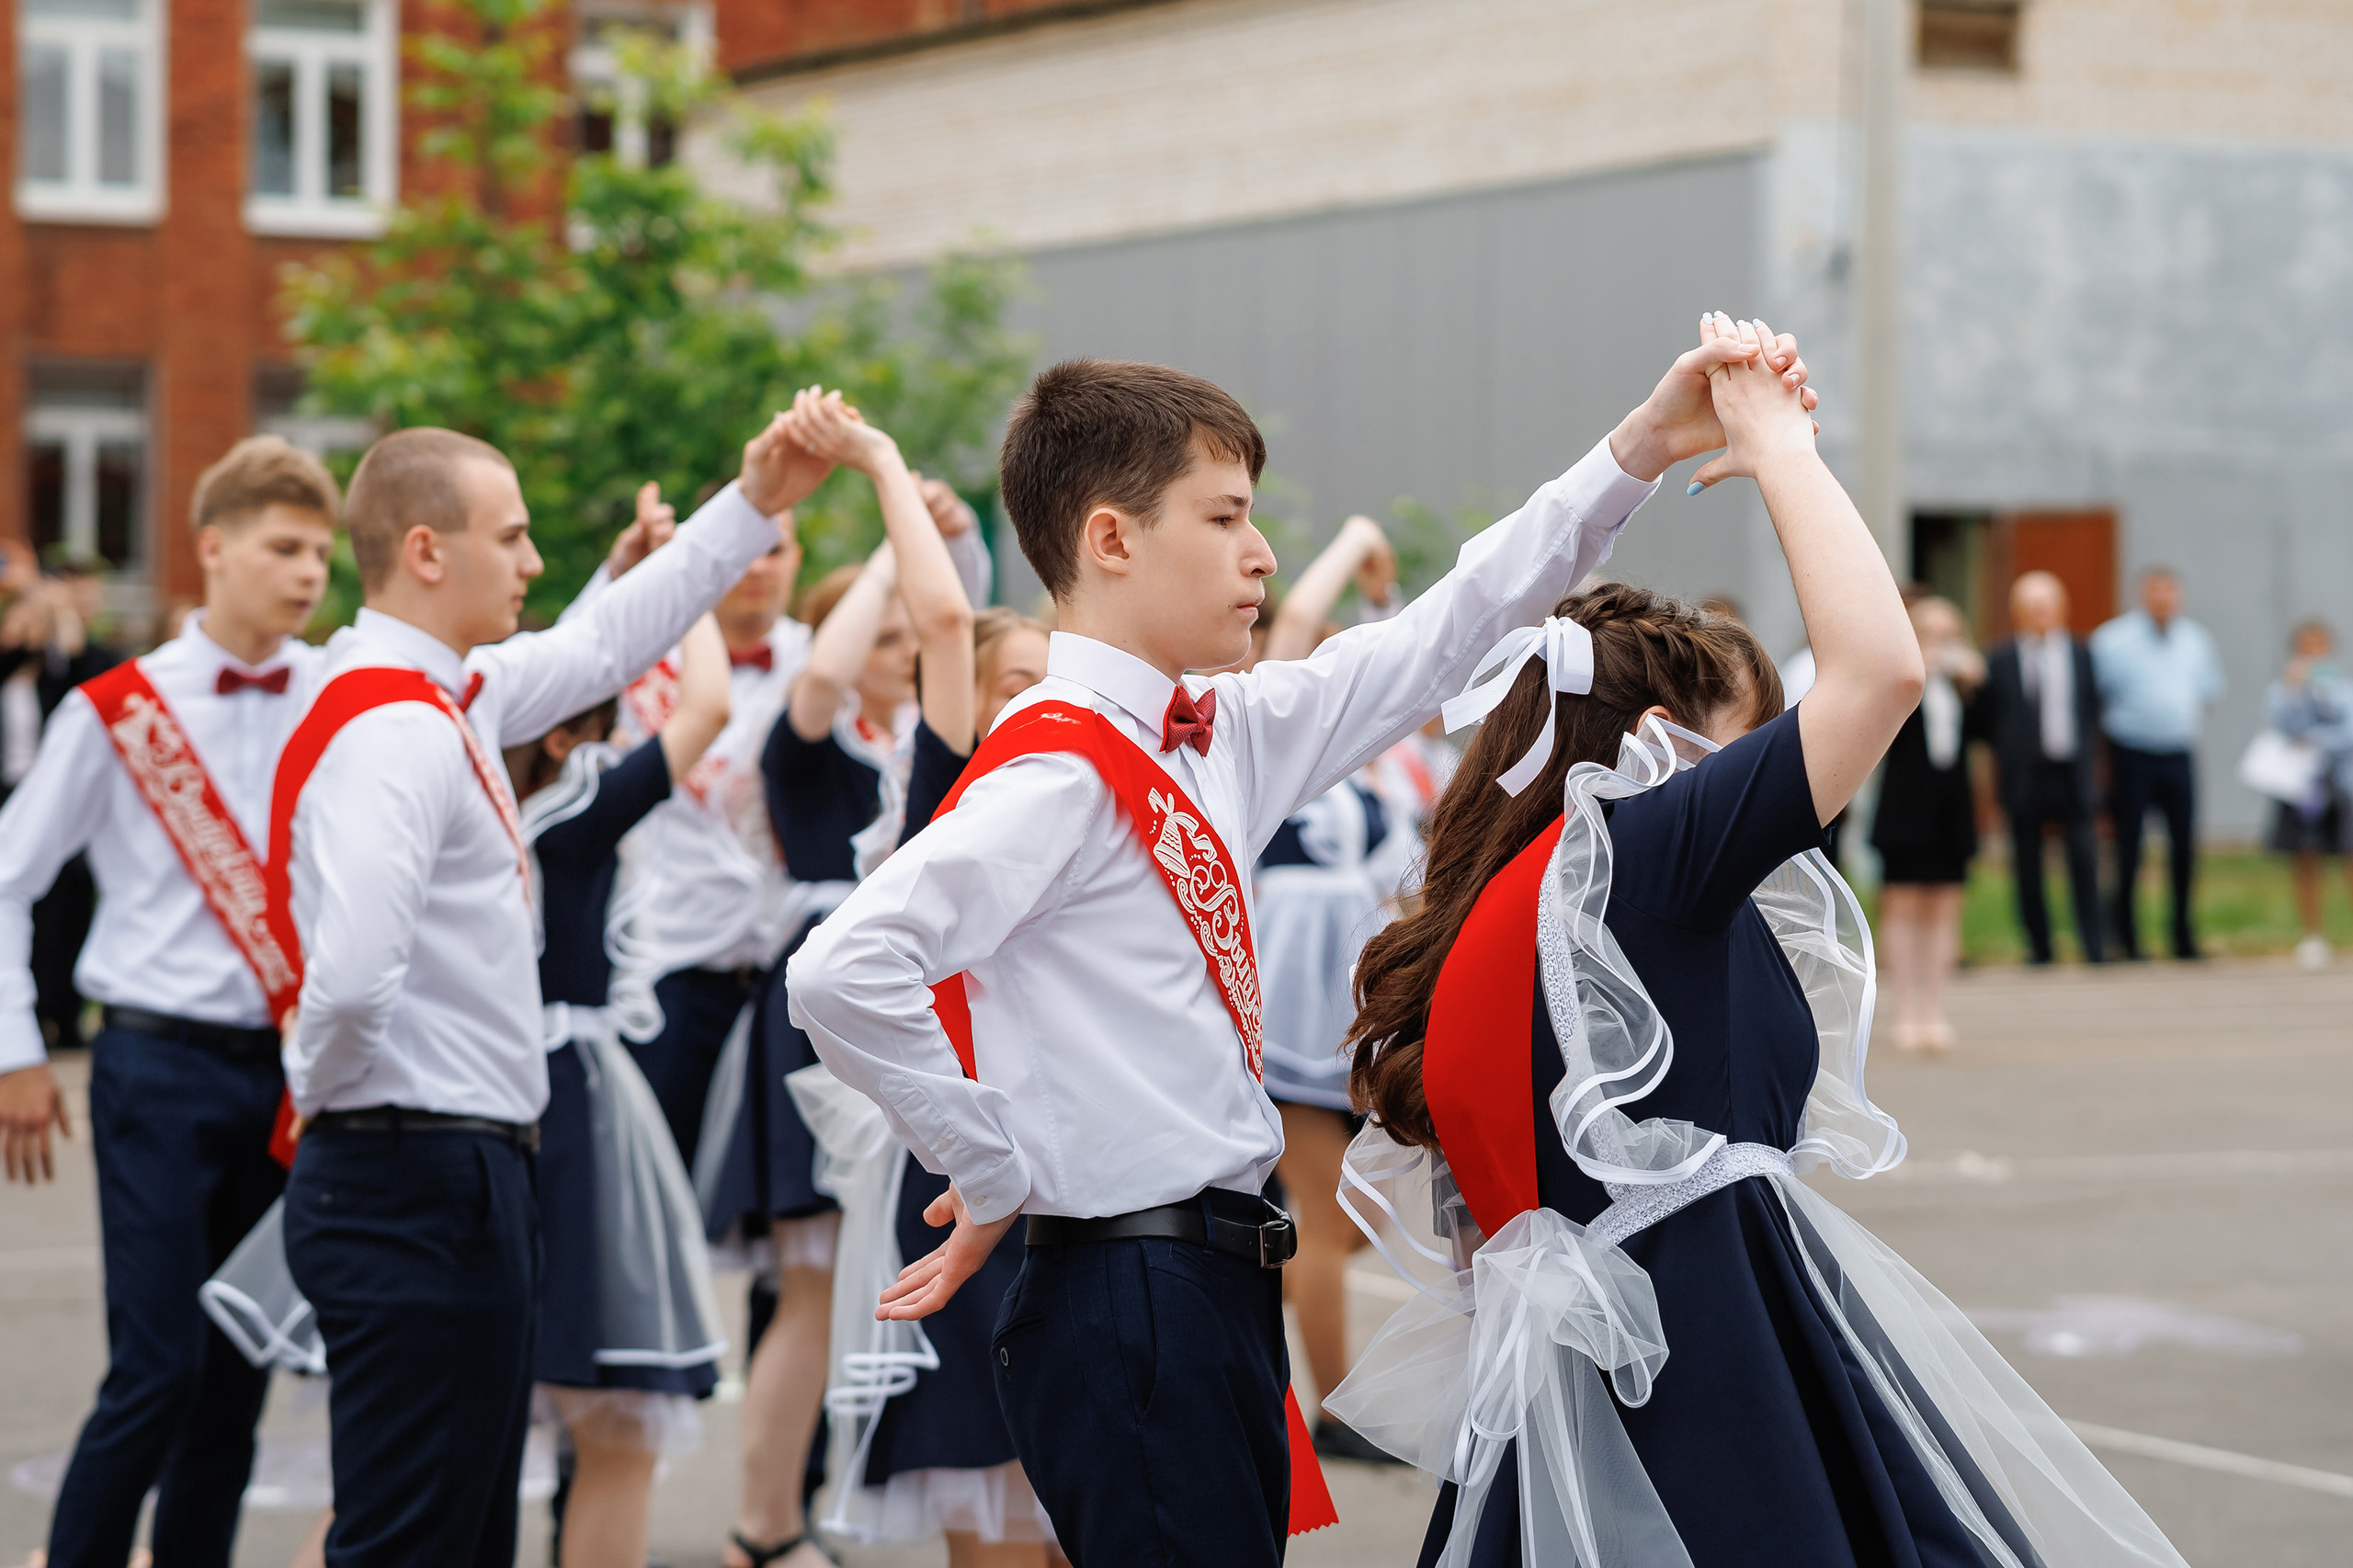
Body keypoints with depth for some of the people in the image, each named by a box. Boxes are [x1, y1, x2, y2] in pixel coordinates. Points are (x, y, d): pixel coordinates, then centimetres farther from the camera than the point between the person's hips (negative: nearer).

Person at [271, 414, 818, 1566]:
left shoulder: (455, 698, 13)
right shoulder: (395, 735, -18)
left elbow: (605, 646, 29)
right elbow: (348, 976, -30)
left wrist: (754, 508, 29)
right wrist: (328, 1097, -12)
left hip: (462, 1179, 10)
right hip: (423, 1184, -10)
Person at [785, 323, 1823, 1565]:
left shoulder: (1221, 737, 12)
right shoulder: (1058, 772, -16)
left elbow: (1439, 635, 19)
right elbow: (844, 973, -26)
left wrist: (1644, 446, 17)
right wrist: (995, 1171, -15)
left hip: (1216, 1284, 9)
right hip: (1126, 1306, -9)